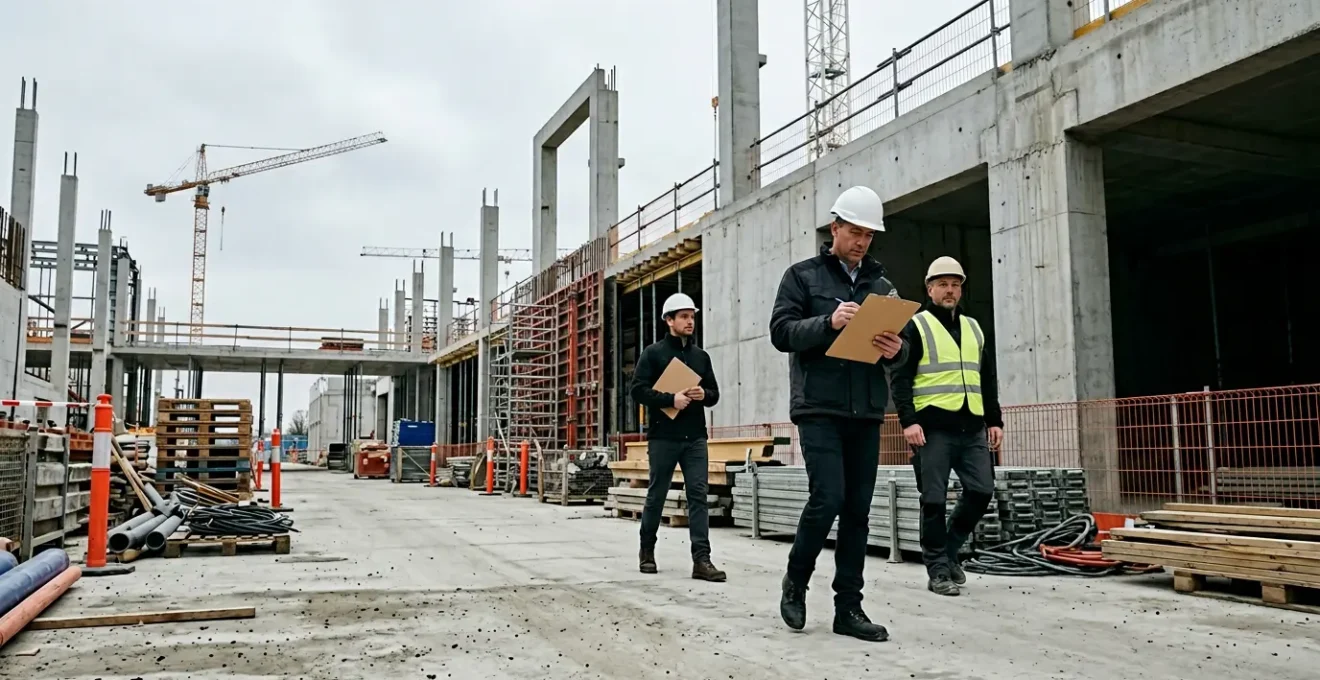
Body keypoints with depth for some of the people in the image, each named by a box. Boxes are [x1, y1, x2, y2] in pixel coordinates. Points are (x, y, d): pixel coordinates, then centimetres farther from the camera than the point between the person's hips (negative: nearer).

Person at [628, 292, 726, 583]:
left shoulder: (701, 356, 13)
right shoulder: (653, 353, 0)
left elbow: (715, 394, 17)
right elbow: (638, 390, -8)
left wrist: (704, 395, -7)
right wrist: (671, 399, -20)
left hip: (695, 437, 4)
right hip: (663, 437, -3)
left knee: (698, 495, -5)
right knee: (656, 495, 7)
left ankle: (701, 559, -7)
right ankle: (647, 550, 25)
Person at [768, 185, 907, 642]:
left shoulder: (882, 285, 17)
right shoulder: (803, 276, 6)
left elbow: (898, 346, 17)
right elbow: (781, 332, -5)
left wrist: (896, 350, -8)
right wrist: (829, 322, -20)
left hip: (867, 413, 5)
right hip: (819, 409, -4)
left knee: (858, 511, 4)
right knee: (828, 498, -13)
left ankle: (849, 608, 12)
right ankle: (795, 580, 11)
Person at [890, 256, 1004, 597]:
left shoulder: (974, 328, 20)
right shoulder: (915, 327, 2)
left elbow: (987, 380, 22)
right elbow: (901, 379, -6)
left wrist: (995, 420, 15)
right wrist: (909, 421, -16)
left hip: (972, 427, 6)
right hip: (933, 427, -6)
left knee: (982, 491, 1)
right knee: (934, 500, -3)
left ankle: (948, 549, 22)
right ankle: (939, 569, 6)